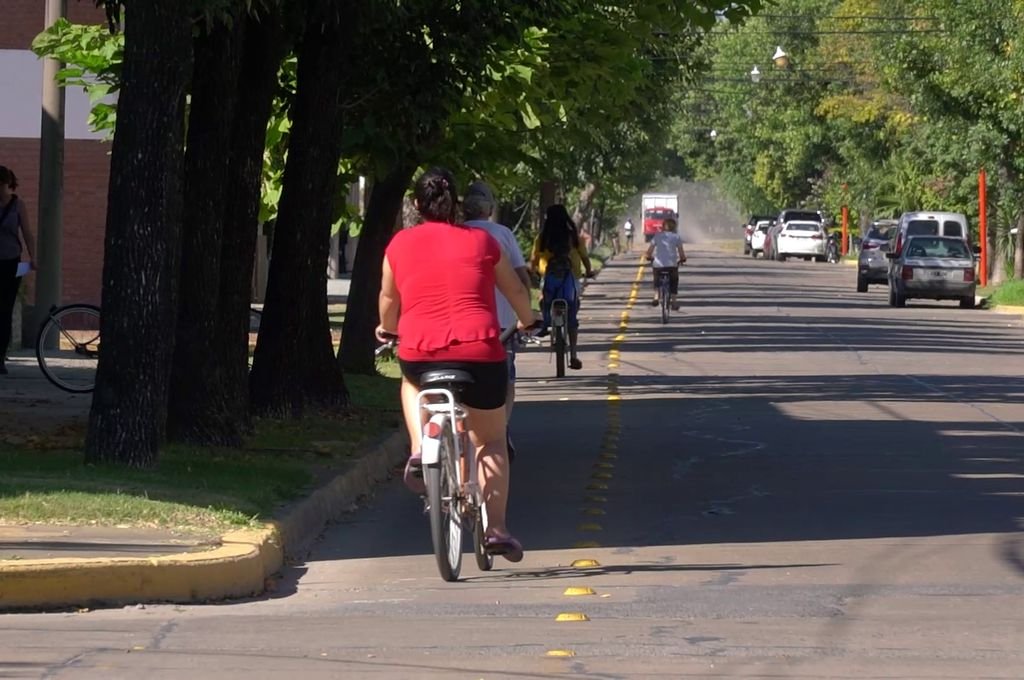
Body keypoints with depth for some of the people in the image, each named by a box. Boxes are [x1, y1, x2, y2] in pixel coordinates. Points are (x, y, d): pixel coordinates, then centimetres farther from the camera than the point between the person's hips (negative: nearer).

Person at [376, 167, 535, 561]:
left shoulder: (400, 245, 9)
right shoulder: (480, 242, 10)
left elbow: (389, 299, 22)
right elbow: (516, 291, 22)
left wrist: (386, 330, 44)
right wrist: (527, 322, 43)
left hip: (419, 353, 0)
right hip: (479, 352, 0)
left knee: (412, 382, 37)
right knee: (491, 441, 15)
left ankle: (418, 451, 13)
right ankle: (496, 529, 5)